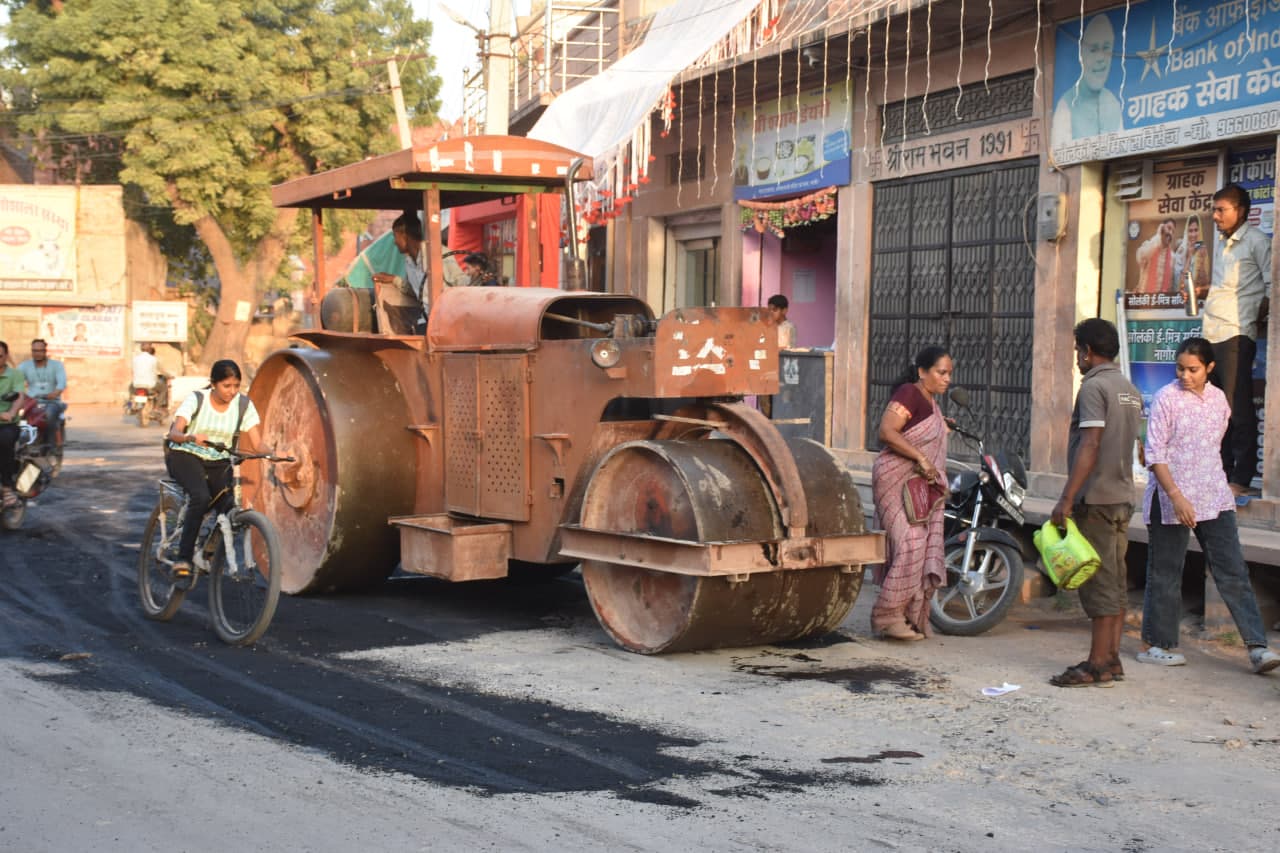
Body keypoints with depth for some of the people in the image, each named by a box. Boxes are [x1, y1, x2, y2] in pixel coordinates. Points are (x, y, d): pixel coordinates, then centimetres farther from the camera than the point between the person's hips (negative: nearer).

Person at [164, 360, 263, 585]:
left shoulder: (243, 405, -4)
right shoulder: (196, 399, -12)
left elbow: (257, 443, -8)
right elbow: (174, 433, -25)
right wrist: (191, 437, -47)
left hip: (218, 462, 4)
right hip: (185, 456, -4)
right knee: (201, 497, -33)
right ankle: (183, 562, -31)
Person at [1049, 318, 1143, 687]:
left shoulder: (1094, 387, -13)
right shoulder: (1130, 390, 15)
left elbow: (1090, 445, -21)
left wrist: (1067, 498, -22)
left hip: (1096, 499, -9)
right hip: (1123, 497, 9)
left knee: (1099, 581, -7)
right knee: (1115, 581, 11)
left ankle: (1098, 665, -5)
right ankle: (1111, 658, 15)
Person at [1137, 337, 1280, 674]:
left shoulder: (1218, 399, 8)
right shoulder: (1166, 399, -9)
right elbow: (1155, 454, -12)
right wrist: (1177, 496, -21)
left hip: (1214, 498, 5)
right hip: (1171, 499, -5)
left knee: (1233, 571, 0)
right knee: (1166, 573, 3)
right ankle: (1154, 644, 16)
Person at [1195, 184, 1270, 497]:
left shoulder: (1257, 241, -3)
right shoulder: (1220, 243, 21)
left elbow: (1272, 288, -7)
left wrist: (1256, 318, -8)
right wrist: (1201, 293, 11)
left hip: (1236, 334, -8)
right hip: (1211, 333, 8)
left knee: (1238, 408, -8)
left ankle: (1242, 479, -5)